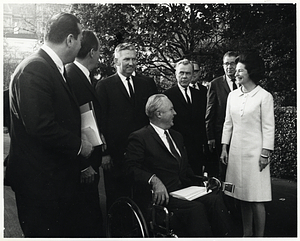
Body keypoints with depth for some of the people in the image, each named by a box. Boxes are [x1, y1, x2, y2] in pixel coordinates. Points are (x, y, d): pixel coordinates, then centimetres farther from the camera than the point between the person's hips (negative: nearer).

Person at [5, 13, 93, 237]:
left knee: (64, 232, 19)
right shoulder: (34, 69, -18)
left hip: (58, 176, 9)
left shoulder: (54, 68, 12)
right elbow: (40, 126, -26)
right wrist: (78, 145, -14)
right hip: (41, 181, -9)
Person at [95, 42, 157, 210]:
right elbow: (100, 121, -4)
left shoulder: (146, 85, 12)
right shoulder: (104, 86, -1)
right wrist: (104, 153, -10)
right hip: (116, 155, -3)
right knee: (116, 199, 7)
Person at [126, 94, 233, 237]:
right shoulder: (139, 137, -2)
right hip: (162, 197, -6)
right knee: (196, 208, -29)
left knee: (215, 199, -19)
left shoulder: (176, 136, 24)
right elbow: (132, 168, -12)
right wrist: (153, 180, -27)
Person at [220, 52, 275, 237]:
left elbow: (268, 128, -6)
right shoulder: (233, 95, 8)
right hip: (236, 151, 5)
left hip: (254, 152, -5)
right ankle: (247, 234, 22)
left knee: (256, 198, -1)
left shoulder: (264, 96, -6)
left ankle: (259, 236, 12)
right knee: (243, 196, 11)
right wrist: (224, 148, 9)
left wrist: (265, 154, -10)